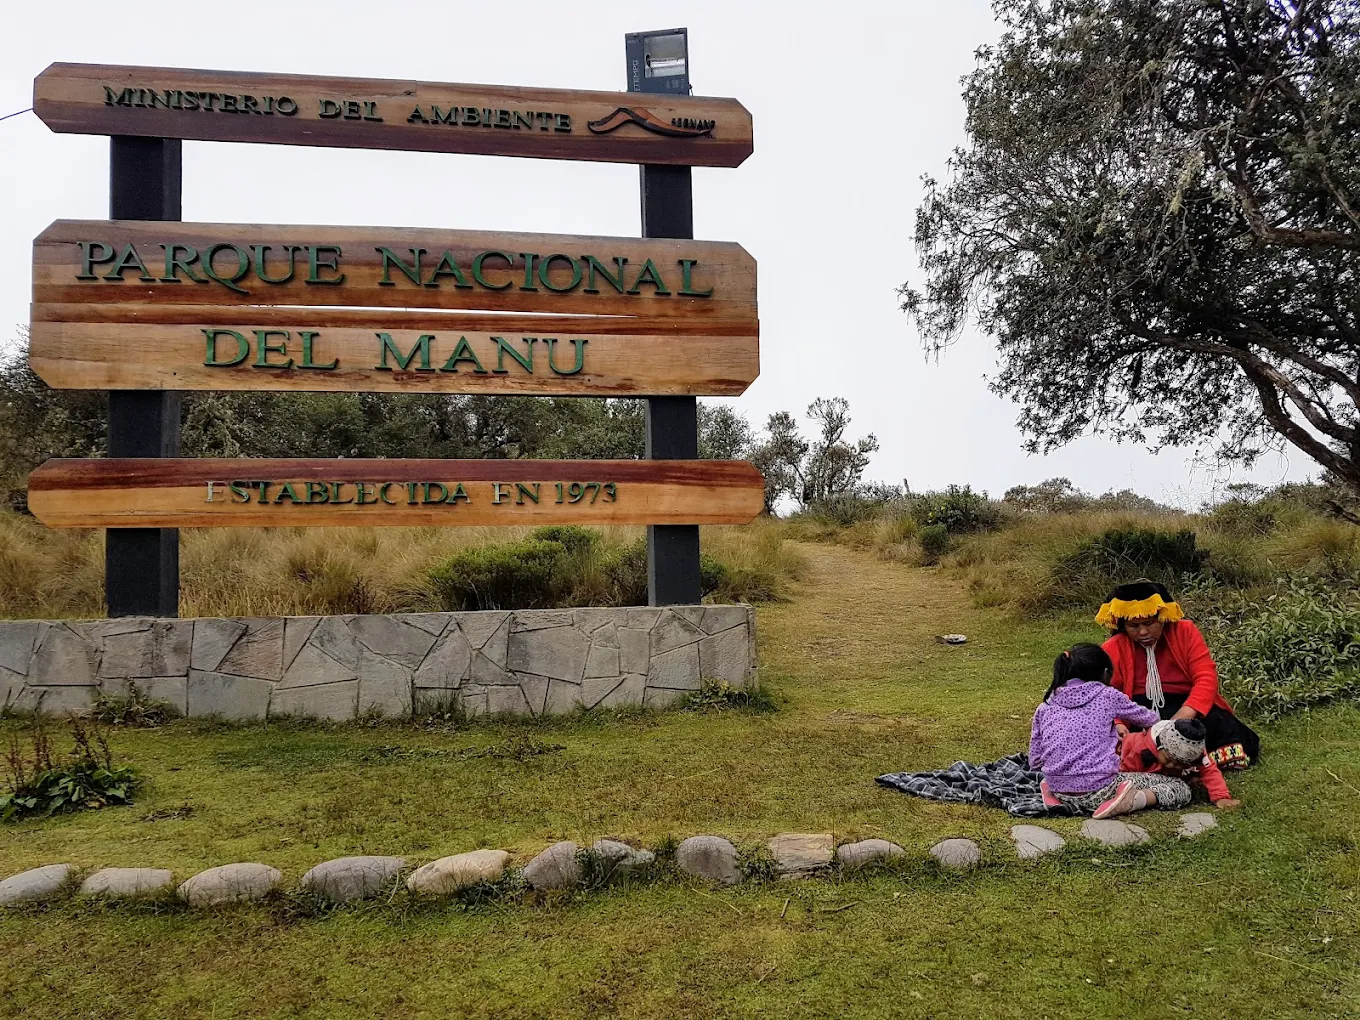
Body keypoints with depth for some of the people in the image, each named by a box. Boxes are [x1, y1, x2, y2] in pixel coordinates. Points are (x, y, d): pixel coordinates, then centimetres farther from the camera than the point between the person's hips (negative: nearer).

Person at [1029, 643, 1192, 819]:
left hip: (1059, 794, 5)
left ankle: (1055, 793, 7)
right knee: (1181, 788, 10)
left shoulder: (1045, 707, 8)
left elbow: (1035, 762, 9)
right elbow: (1149, 718, 17)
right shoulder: (1107, 695, 0)